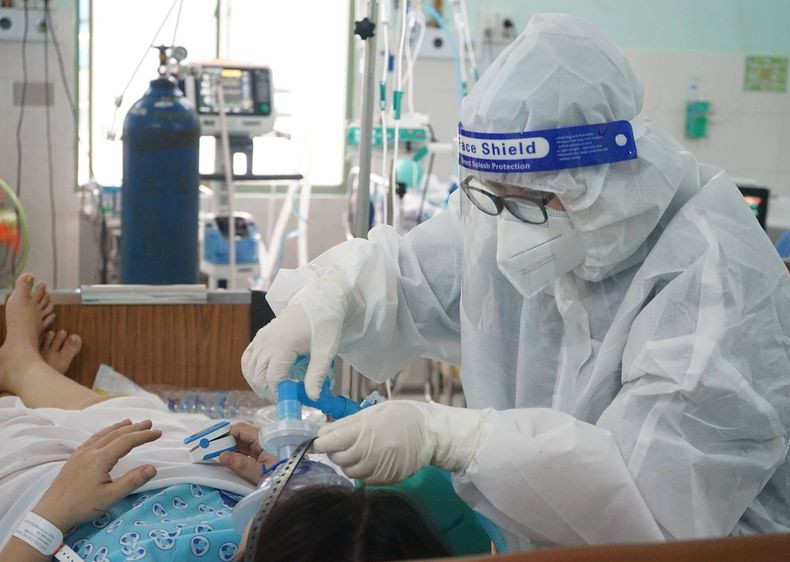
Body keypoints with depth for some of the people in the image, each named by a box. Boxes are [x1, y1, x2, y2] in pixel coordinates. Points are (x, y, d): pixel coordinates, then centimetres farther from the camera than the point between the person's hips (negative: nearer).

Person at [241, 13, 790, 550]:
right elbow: (400, 273, 10)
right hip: (531, 540, 5)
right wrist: (321, 301, -11)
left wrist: (444, 434, -35)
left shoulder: (714, 277, -22)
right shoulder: (518, 210, -3)